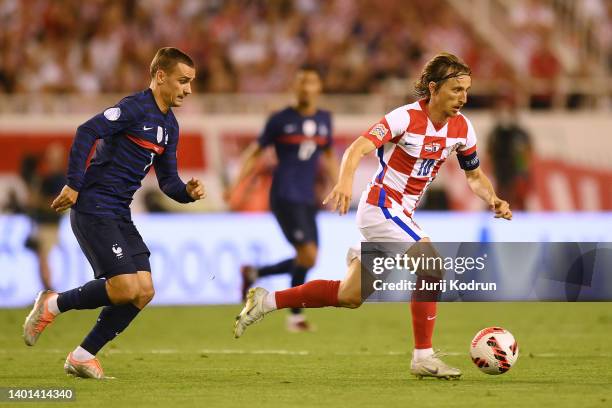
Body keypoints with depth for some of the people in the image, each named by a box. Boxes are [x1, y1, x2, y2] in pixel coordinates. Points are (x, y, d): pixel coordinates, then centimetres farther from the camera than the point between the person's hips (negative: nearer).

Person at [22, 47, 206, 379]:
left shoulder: (169, 126, 15)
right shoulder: (135, 107, -12)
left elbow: (168, 180, 18)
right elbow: (87, 132, -23)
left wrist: (188, 192, -4)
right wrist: (74, 185, -25)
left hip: (120, 215, 9)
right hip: (94, 209, -9)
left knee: (144, 291, 0)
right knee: (125, 288, -17)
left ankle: (84, 355, 9)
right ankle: (52, 304, 5)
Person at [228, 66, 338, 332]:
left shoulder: (324, 120, 11)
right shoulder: (281, 120, -3)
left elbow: (329, 156, 25)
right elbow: (254, 152, 3)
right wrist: (236, 185, -5)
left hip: (307, 200, 6)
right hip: (284, 197, -6)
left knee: (307, 260, 4)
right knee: (308, 254, -17)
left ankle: (253, 273, 24)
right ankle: (295, 315, -4)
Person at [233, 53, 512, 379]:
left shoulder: (461, 127, 2)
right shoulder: (406, 117, -19)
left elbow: (475, 175, 15)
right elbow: (358, 148, -29)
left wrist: (493, 200, -5)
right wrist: (345, 181, -48)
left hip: (400, 213, 8)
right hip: (381, 206, -8)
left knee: (350, 297, 11)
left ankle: (265, 301, 24)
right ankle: (423, 357, -14)